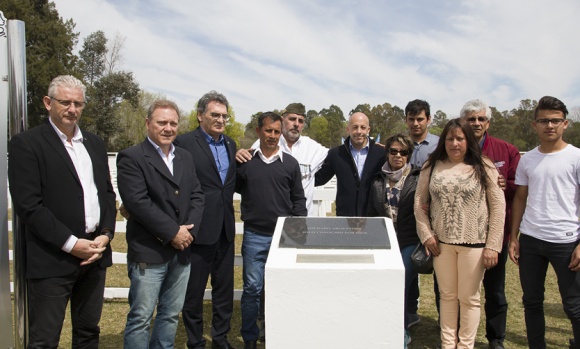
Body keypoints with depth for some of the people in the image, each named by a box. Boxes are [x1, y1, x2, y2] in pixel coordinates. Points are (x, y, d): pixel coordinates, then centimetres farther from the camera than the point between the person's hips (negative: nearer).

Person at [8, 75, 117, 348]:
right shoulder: (26, 143, -6)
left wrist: (106, 234, -2)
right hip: (52, 260, -5)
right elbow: (27, 205, -13)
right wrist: (71, 243, -16)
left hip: (95, 254, 6)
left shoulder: (94, 143, 13)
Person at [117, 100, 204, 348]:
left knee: (171, 315, 16)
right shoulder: (131, 158, -7)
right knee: (140, 318, 3)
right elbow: (138, 202, -16)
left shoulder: (185, 157, 13)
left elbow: (196, 195, 9)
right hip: (149, 252, -6)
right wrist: (173, 232, -15)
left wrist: (188, 230, -7)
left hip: (181, 251, 6)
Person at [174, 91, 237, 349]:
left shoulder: (230, 144, 11)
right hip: (199, 229, -6)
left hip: (225, 229, 6)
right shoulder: (184, 143, -10)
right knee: (194, 290, 9)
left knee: (224, 288, 16)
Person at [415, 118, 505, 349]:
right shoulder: (431, 167, 4)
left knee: (469, 298, 8)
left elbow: (498, 206, -4)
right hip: (441, 242, 2)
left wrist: (492, 245, -8)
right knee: (447, 295, 13)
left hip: (474, 243, -2)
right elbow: (419, 203, 7)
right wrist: (426, 235, -1)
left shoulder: (483, 167, -2)